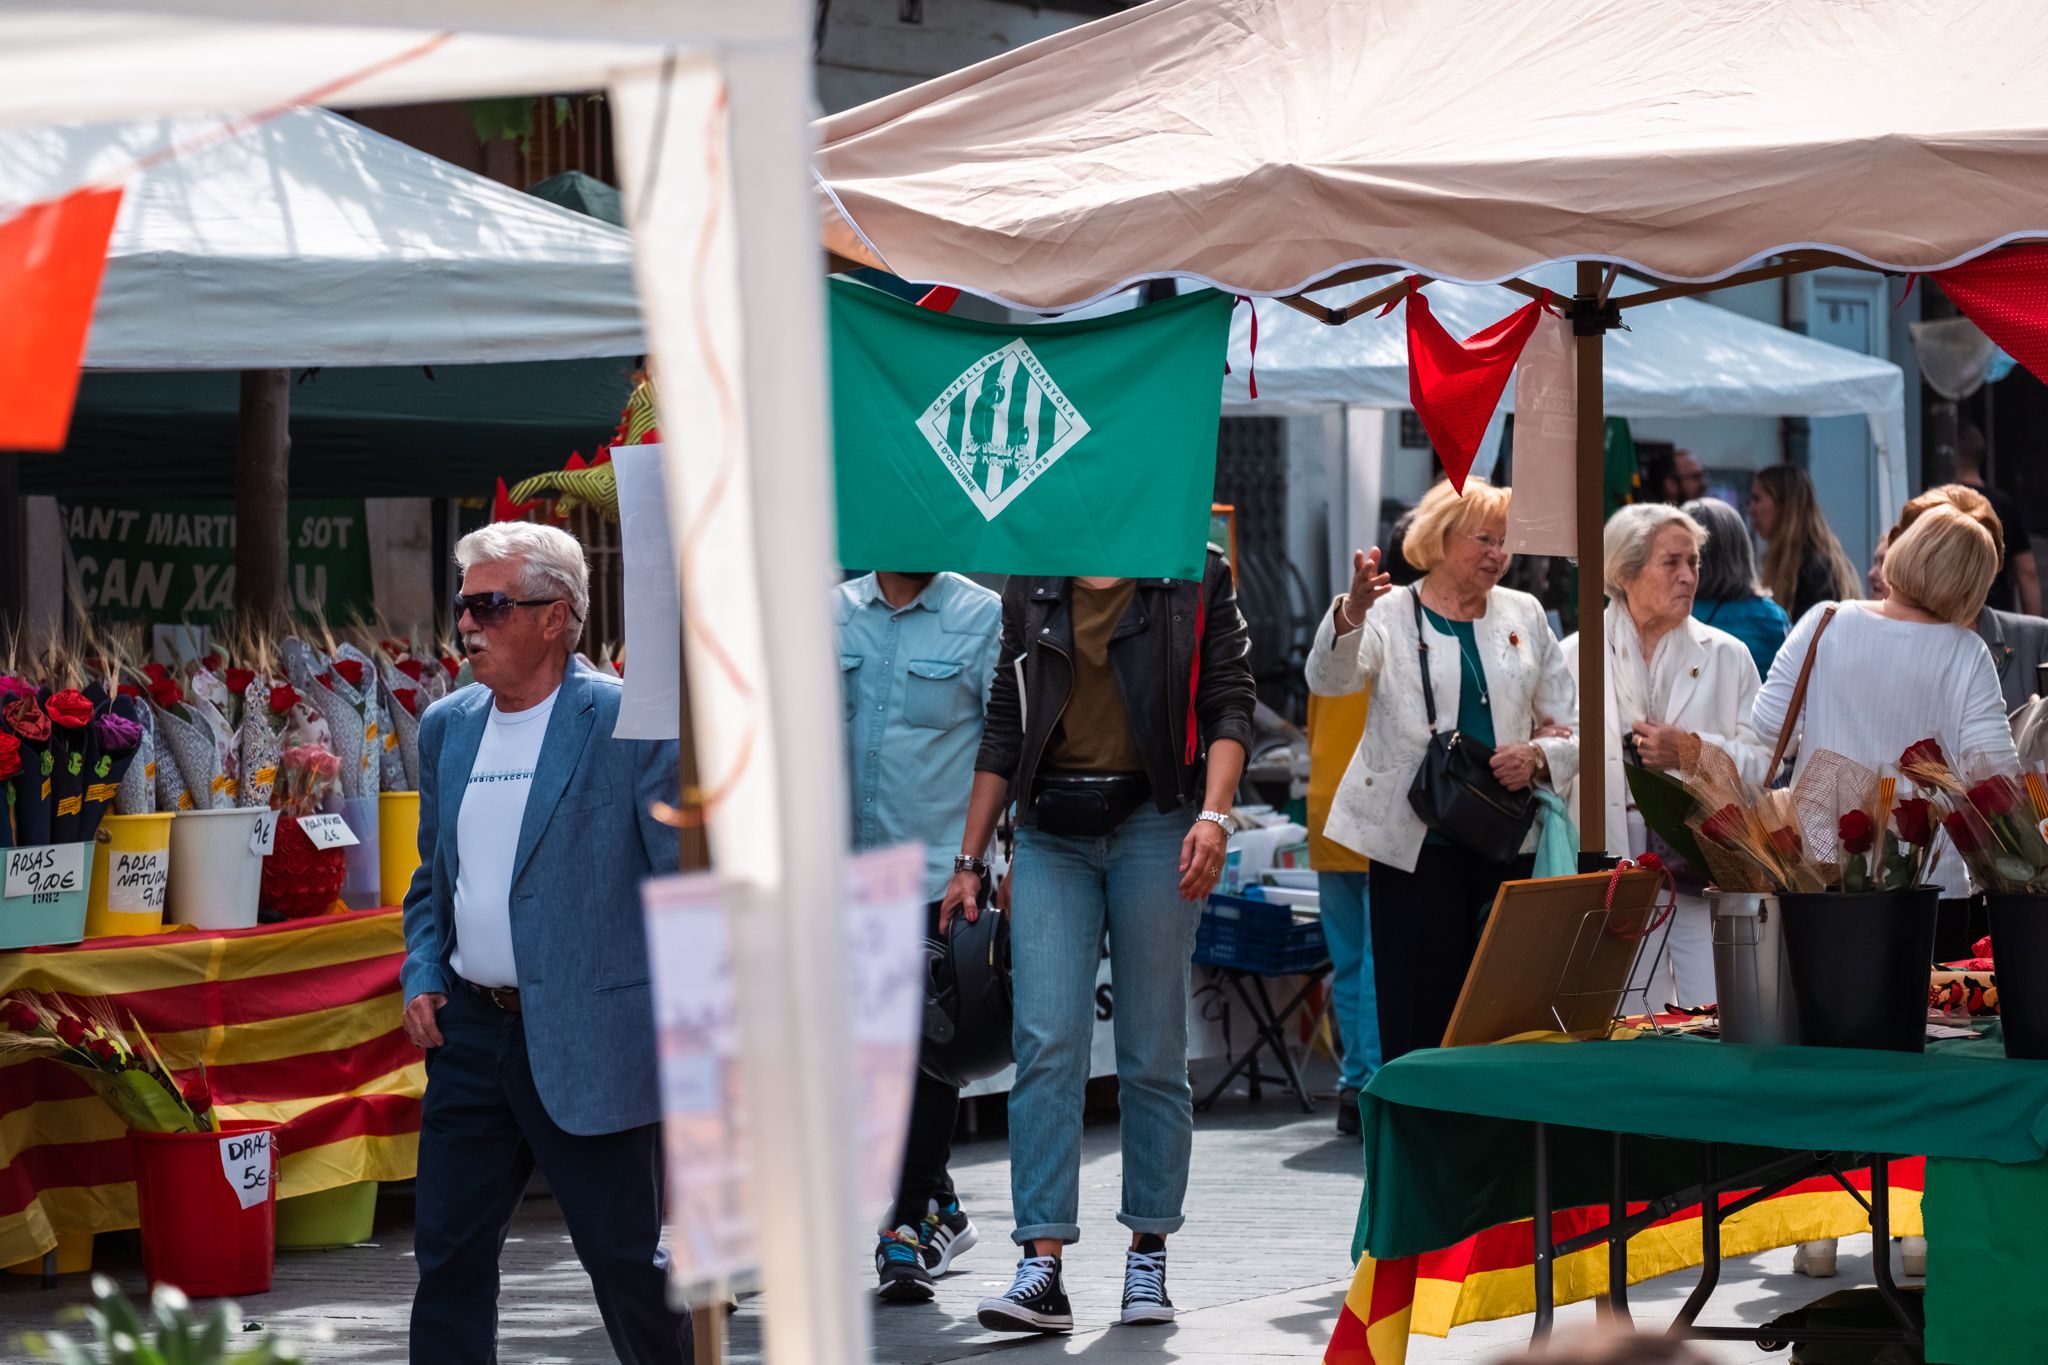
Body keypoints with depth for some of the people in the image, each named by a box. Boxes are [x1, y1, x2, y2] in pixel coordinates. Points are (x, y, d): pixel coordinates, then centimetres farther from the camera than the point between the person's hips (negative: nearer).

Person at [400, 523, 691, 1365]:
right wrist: (420, 978, 5)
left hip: (588, 1041, -6)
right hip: (470, 1032, 6)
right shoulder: (447, 727, 11)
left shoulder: (628, 722, -9)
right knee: (447, 1255, 7)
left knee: (626, 1259, 2)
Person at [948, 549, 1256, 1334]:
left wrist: (1214, 814, -17)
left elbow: (1229, 703, -1)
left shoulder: (1197, 577, 5)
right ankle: (1042, 1271, -12)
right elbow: (1004, 728, 16)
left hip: (1154, 822, -2)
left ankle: (1148, 1257, 13)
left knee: (1153, 1054, 2)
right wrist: (968, 862, 13)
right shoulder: (1032, 585, 13)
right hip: (1053, 829, 2)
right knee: (1045, 1044, -9)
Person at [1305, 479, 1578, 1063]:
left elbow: (1574, 728, 14)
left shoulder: (1523, 615, 13)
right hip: (1417, 845, -3)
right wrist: (1353, 611, -38)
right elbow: (1327, 679, -18)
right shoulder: (1390, 615, 2)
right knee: (1419, 1017, -4)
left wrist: (1539, 757, -8)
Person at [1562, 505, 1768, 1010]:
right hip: (1615, 853, 0)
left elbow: (1762, 762, 6)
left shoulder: (1727, 656, 12)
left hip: (1705, 869, 0)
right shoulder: (1577, 655, 9)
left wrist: (1693, 750, -9)